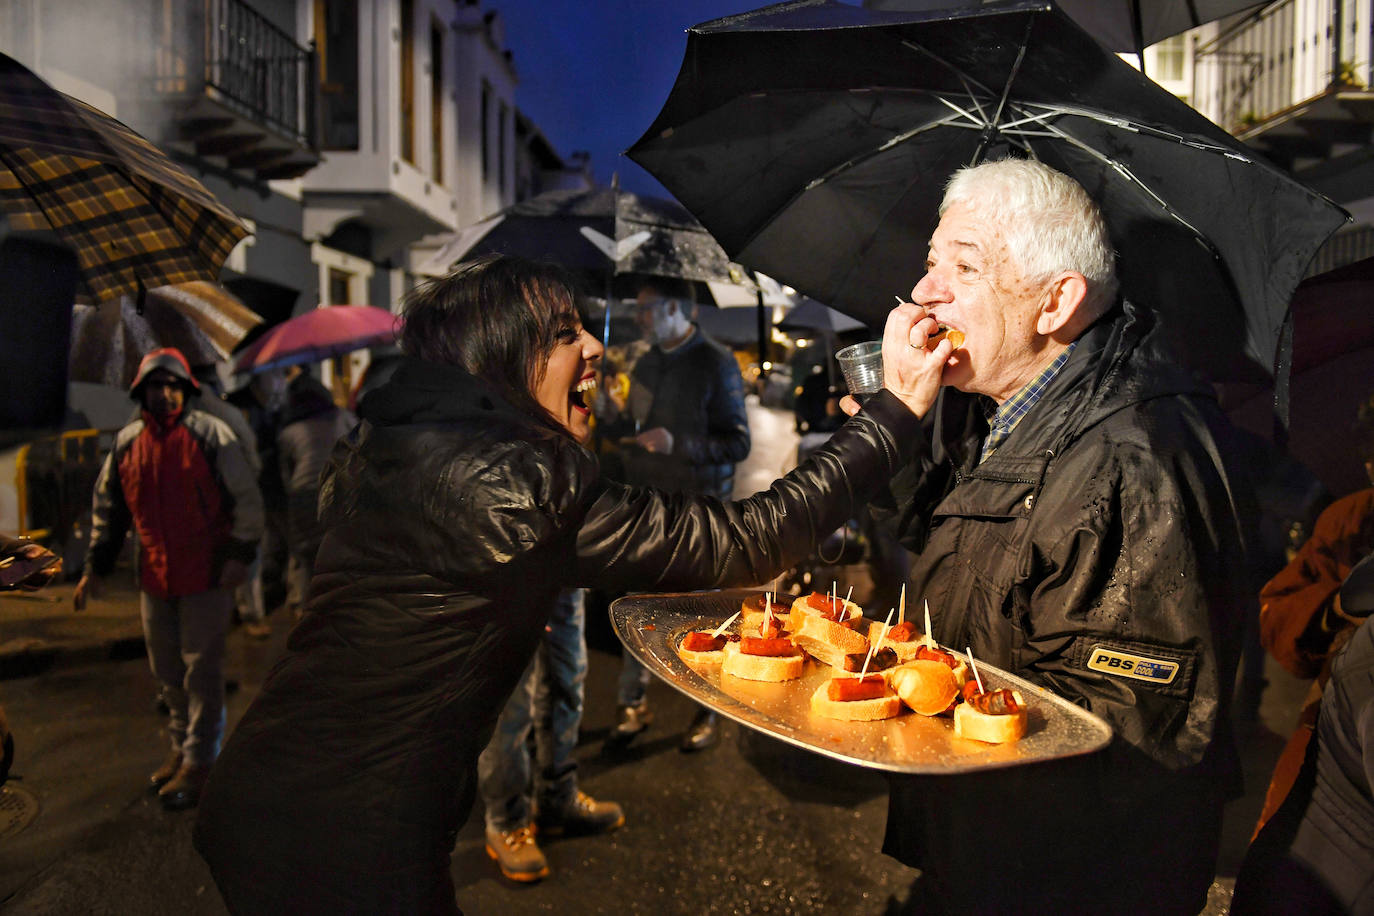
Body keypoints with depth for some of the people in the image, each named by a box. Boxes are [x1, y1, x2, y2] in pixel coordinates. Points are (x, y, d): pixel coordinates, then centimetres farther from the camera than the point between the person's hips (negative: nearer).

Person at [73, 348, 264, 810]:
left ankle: (199, 763, 10)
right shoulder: (126, 443, 7)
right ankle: (181, 748, 34)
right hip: (155, 577, 6)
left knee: (201, 672, 0)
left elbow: (246, 499, -7)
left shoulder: (212, 435, -8)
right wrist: (95, 566, 13)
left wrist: (239, 554, -14)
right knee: (168, 673, 17)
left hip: (206, 576, -6)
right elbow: (107, 507, 17)